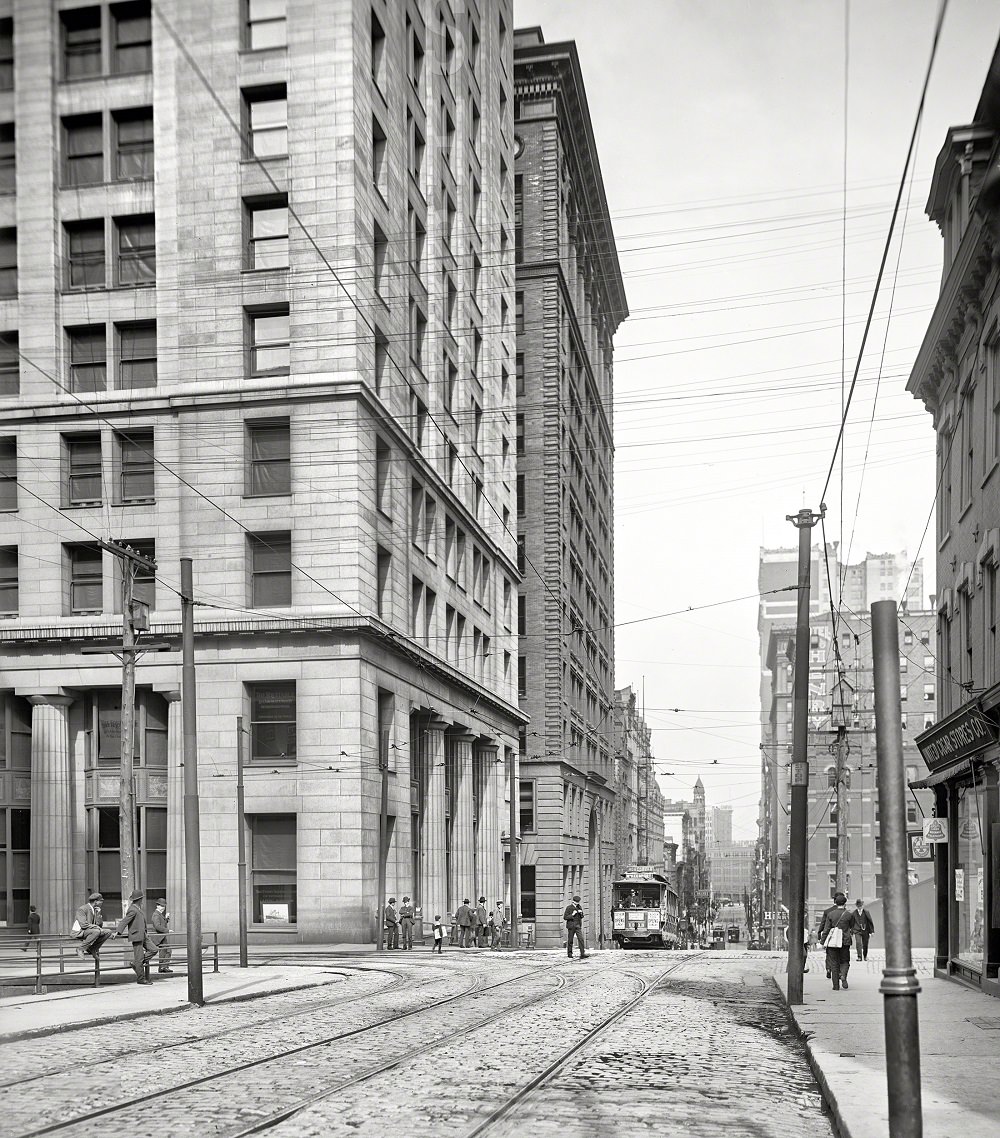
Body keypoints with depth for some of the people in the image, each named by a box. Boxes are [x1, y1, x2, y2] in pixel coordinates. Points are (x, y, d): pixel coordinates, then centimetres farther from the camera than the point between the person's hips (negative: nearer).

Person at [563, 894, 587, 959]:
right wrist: (572, 915, -18)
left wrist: (581, 913, -5)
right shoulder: (569, 908, -5)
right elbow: (565, 917, -7)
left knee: (581, 939, -11)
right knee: (570, 940, 5)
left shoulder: (579, 907, 8)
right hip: (571, 926, -3)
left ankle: (582, 954, -15)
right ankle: (569, 953, 21)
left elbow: (582, 917, 18)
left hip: (578, 926, 3)